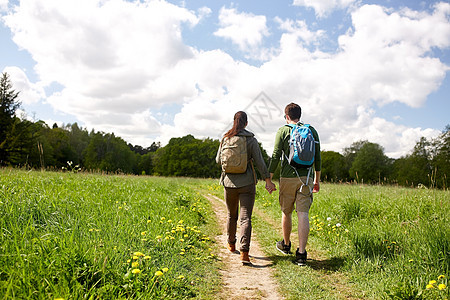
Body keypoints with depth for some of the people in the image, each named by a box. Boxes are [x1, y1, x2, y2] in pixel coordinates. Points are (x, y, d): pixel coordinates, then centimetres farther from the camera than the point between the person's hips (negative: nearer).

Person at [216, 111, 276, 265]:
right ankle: (244, 252, -14)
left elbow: (219, 160, 7)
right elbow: (260, 162, -8)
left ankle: (231, 244, 38)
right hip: (247, 183, -3)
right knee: (246, 218, -2)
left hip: (229, 182, 3)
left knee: (232, 215, 21)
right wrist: (268, 181, 0)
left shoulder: (225, 138, 0)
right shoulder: (251, 140, -7)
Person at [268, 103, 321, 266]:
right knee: (303, 214, -2)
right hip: (306, 178, 2)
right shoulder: (312, 131, 9)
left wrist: (269, 178, -1)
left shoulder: (283, 131, 0)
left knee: (286, 212, 14)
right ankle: (301, 253, -7)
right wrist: (317, 180, 19)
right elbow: (317, 157, 11)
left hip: (287, 178, -2)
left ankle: (286, 245, 33)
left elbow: (275, 156, -6)